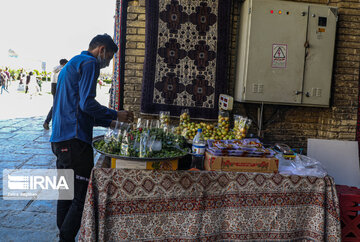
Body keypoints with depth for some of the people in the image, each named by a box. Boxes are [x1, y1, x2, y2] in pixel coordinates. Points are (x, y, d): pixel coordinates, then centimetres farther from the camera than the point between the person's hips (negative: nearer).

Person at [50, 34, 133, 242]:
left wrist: (108, 122, 27)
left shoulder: (72, 64, 27)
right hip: (74, 141, -11)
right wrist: (115, 115, -3)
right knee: (82, 197, -6)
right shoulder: (89, 63, -5)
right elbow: (87, 103, -17)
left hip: (59, 139, 11)